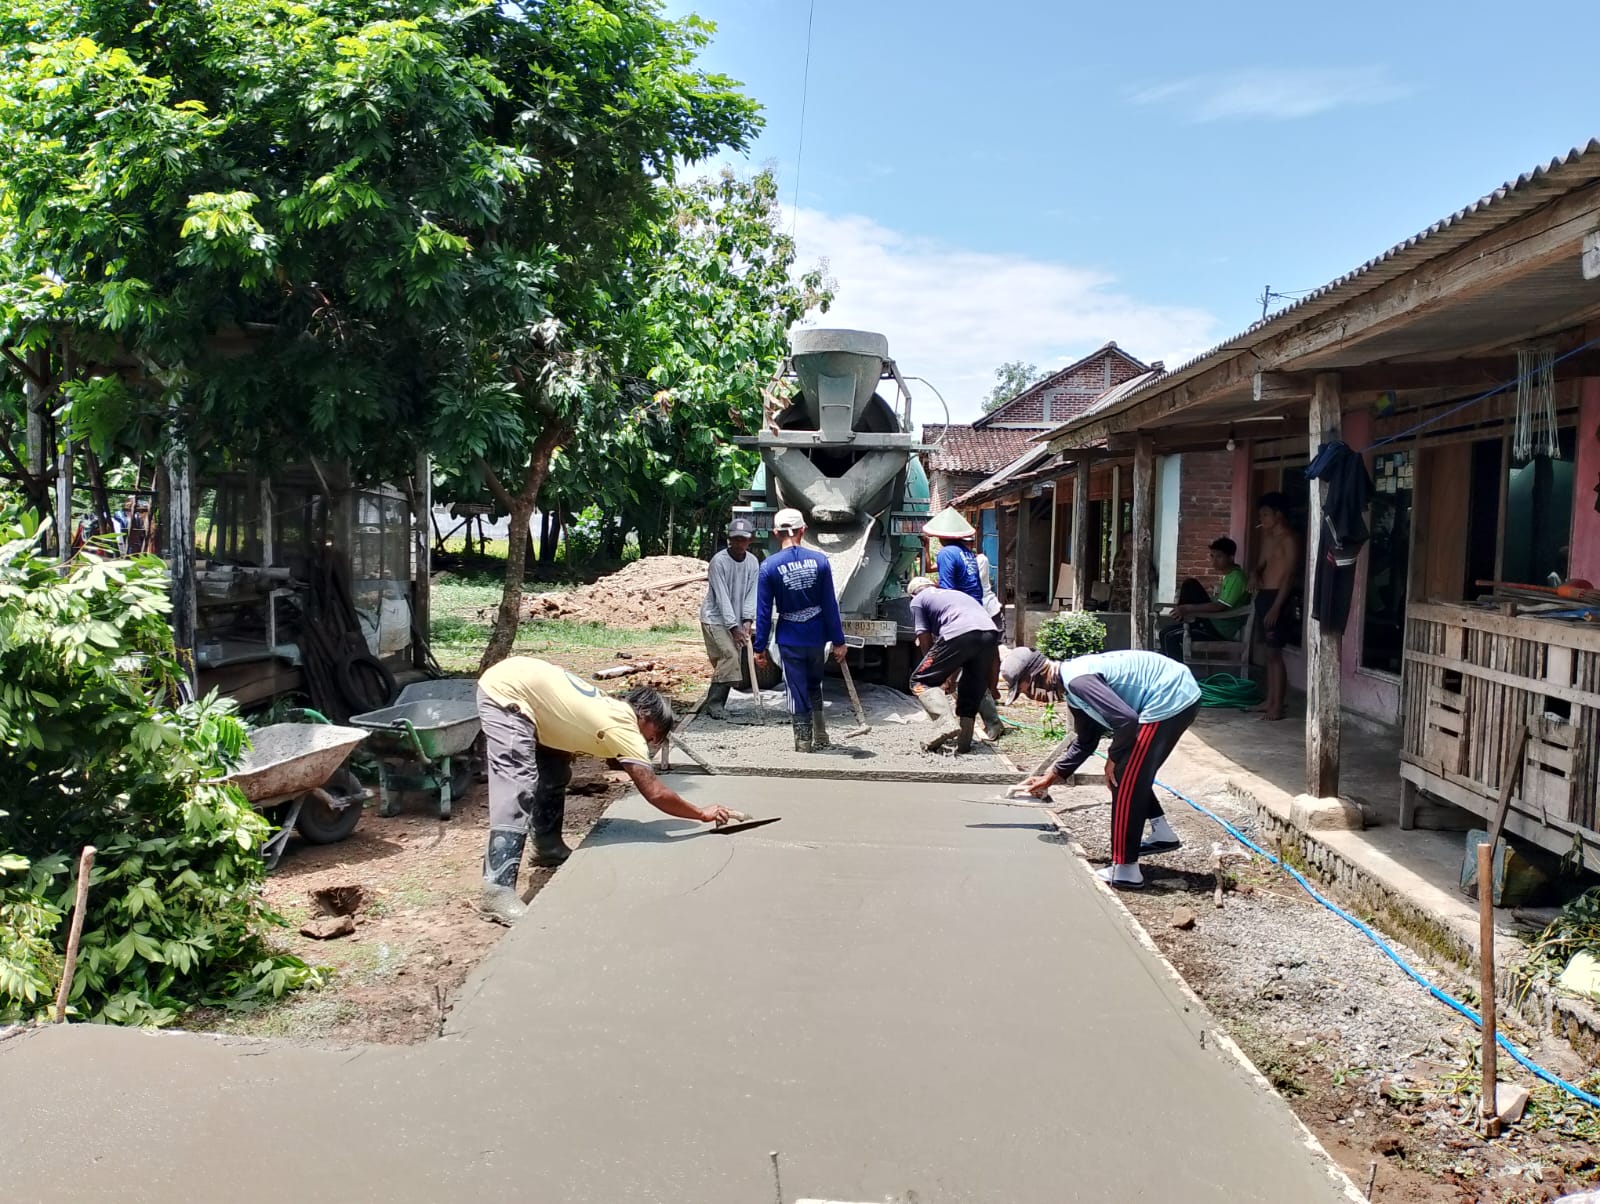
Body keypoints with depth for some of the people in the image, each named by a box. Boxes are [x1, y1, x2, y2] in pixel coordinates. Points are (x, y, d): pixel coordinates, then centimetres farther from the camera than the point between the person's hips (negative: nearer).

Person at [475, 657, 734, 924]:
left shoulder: (612, 710, 12)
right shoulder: (624, 727, -12)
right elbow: (655, 793, -12)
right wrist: (703, 814, -3)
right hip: (504, 692, -10)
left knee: (554, 772, 20)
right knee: (518, 789, -18)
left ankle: (548, 848, 34)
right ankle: (497, 891, -22)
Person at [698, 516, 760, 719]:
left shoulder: (753, 563, 2)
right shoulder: (719, 561, -15)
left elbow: (751, 594, -3)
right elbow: (722, 597, -19)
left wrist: (747, 622, -17)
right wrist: (734, 627, -24)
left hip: (736, 622, 6)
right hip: (715, 618, -6)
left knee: (728, 664, 2)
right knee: (730, 656, -20)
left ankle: (712, 705, 10)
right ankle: (714, 703, -15)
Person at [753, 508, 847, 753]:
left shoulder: (769, 566, -10)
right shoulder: (819, 561, -6)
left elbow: (764, 611, -7)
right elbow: (830, 605, -4)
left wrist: (760, 647, 0)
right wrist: (838, 641, 2)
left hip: (790, 641, -2)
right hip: (817, 637, 3)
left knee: (798, 693, 6)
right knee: (814, 686, 24)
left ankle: (804, 744, 11)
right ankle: (820, 737, 30)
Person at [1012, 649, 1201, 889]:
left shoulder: (1076, 679, -19)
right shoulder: (1073, 680, 14)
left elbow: (1126, 720, -26)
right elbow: (1084, 742, 26)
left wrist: (1113, 758, -8)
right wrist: (1049, 778, 30)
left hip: (1171, 700, -10)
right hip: (1181, 695, 10)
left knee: (1125, 782, -5)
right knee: (1134, 774, 23)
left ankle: (1125, 871, 0)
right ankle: (1162, 834, 37)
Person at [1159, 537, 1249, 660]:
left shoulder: (1236, 577, -16)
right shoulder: (1228, 576, 15)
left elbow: (1220, 606, -24)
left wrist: (1188, 609, -24)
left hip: (1223, 629, -10)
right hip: (1216, 623, 10)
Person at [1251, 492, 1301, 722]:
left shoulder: (1289, 539, -13)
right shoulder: (1267, 536, 13)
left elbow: (1289, 575, -18)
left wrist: (1276, 607, -22)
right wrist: (1255, 576, 1)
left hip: (1279, 598, -9)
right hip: (1264, 596, 9)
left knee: (1274, 653, -7)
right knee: (1269, 652, 13)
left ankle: (1278, 705, -4)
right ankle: (1270, 700, 19)